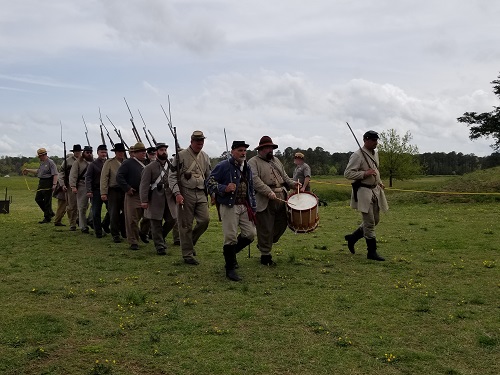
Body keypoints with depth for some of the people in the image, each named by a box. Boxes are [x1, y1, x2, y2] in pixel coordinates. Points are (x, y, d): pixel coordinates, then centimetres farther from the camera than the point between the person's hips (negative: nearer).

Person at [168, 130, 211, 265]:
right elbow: (172, 176, -7)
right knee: (186, 225, 1)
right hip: (186, 193, -5)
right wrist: (177, 193, -17)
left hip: (201, 194, 5)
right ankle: (187, 254, 11)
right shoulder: (181, 155, -5)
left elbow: (209, 176, 20)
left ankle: (190, 242, 21)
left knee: (204, 220, -5)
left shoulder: (205, 157, 11)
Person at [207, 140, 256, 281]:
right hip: (229, 206, -7)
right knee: (231, 237, -5)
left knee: (250, 234, 5)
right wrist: (224, 189, -24)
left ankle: (230, 252, 31)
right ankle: (230, 269, 7)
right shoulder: (223, 166, -8)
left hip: (245, 206, 7)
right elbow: (210, 182, -8)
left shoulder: (247, 168, 14)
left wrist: (253, 207, 16)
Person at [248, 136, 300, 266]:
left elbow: (284, 176, 26)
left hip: (281, 198, 7)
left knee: (282, 224, 12)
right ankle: (265, 256, 11)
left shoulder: (276, 160, 22)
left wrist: (292, 183, 6)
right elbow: (255, 180, -16)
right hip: (265, 201, -7)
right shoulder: (253, 162, -3)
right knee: (265, 229, -2)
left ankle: (264, 244, 32)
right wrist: (268, 192, -25)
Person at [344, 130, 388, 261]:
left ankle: (352, 237, 30)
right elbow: (347, 173, -18)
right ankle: (372, 252, 5)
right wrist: (365, 173, -24)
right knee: (370, 223, -5)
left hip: (375, 190, 9)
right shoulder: (357, 155, -15)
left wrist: (379, 182, 13)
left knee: (375, 220, 14)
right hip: (364, 192, -9)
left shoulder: (375, 153, 12)